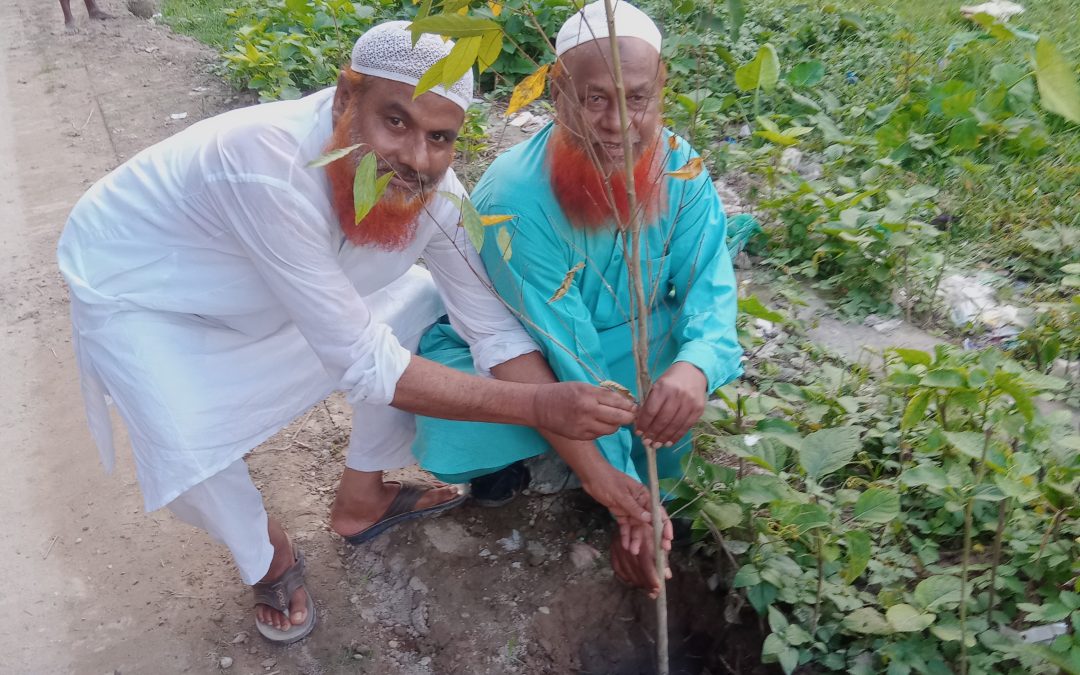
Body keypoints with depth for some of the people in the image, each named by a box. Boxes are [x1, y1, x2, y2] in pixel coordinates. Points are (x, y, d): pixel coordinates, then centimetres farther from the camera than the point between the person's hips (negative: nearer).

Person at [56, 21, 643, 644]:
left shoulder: (428, 184, -23)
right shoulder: (270, 167, -42)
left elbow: (495, 326, -18)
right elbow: (364, 362, -38)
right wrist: (540, 405, -39)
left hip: (255, 281, 6)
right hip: (135, 287, -5)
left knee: (420, 302, -5)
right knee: (188, 453, -27)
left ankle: (361, 499, 14)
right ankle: (270, 557, 10)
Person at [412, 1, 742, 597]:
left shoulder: (679, 168, -18)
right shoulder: (517, 199, -33)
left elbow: (708, 293, -22)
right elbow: (565, 362, -33)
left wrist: (693, 368, -48)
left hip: (620, 339, 4)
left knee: (686, 378, -26)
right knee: (451, 445, -30)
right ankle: (517, 452, 6)